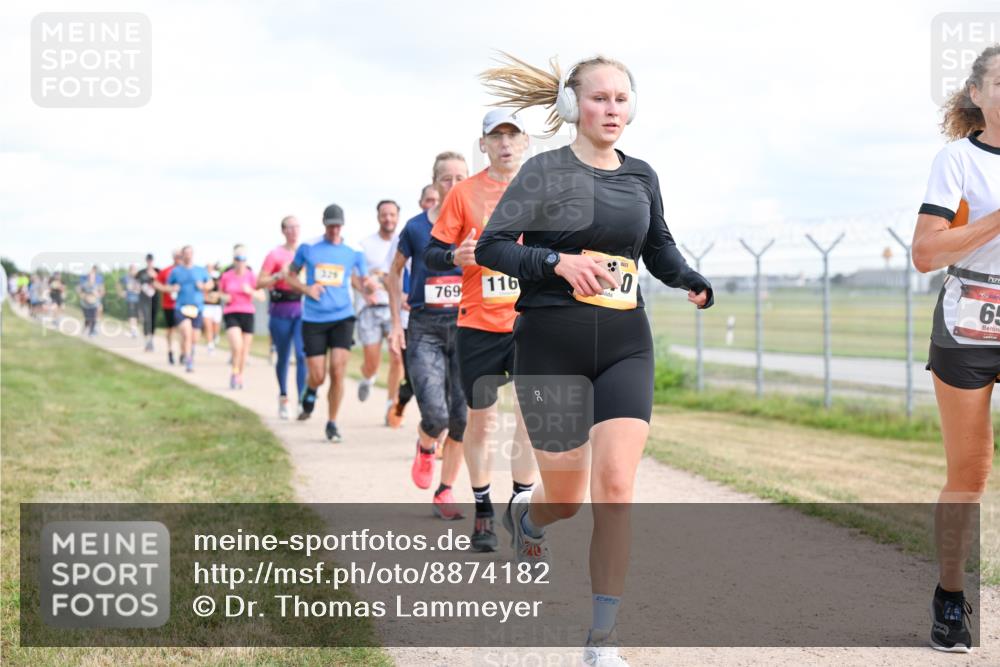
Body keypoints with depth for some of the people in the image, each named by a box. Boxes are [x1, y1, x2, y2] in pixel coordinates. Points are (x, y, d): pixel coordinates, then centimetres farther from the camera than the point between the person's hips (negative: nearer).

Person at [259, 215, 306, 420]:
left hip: (302, 308, 1)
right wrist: (279, 275, -16)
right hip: (280, 310, -1)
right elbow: (260, 283, -3)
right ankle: (283, 398, 28)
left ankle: (302, 403, -18)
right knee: (283, 357, 9)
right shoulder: (275, 254, 1)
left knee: (302, 355, -14)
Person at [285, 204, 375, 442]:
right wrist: (306, 289, -6)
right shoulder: (308, 249, 5)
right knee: (318, 377, -2)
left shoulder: (353, 253, 7)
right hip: (313, 320, 0)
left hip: (342, 317, 0)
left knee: (337, 373, -10)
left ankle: (332, 423, 4)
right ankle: (310, 393, 36)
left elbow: (360, 283, 13)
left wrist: (367, 284, -11)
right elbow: (290, 275, 14)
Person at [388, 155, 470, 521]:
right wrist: (396, 323, 7)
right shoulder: (416, 228, 0)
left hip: (466, 327, 1)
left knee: (462, 417, -1)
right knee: (435, 415, -14)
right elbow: (394, 273, 14)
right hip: (424, 329, -1)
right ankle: (425, 449, 22)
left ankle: (445, 492, 14)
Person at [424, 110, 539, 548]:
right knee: (480, 420, 6)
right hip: (478, 324, -1)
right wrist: (456, 256, -20)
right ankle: (483, 512, 21)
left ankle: (519, 505, 3)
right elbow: (432, 254, 0)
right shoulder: (464, 193, 0)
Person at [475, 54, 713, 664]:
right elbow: (490, 246, -8)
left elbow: (659, 247, 24)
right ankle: (528, 517, 45)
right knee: (567, 498, 5)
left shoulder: (642, 177, 10)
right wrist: (559, 261, -22)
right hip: (553, 345, -3)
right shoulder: (546, 171, -4)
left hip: (625, 346, 3)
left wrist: (691, 281, 4)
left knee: (615, 486, -12)